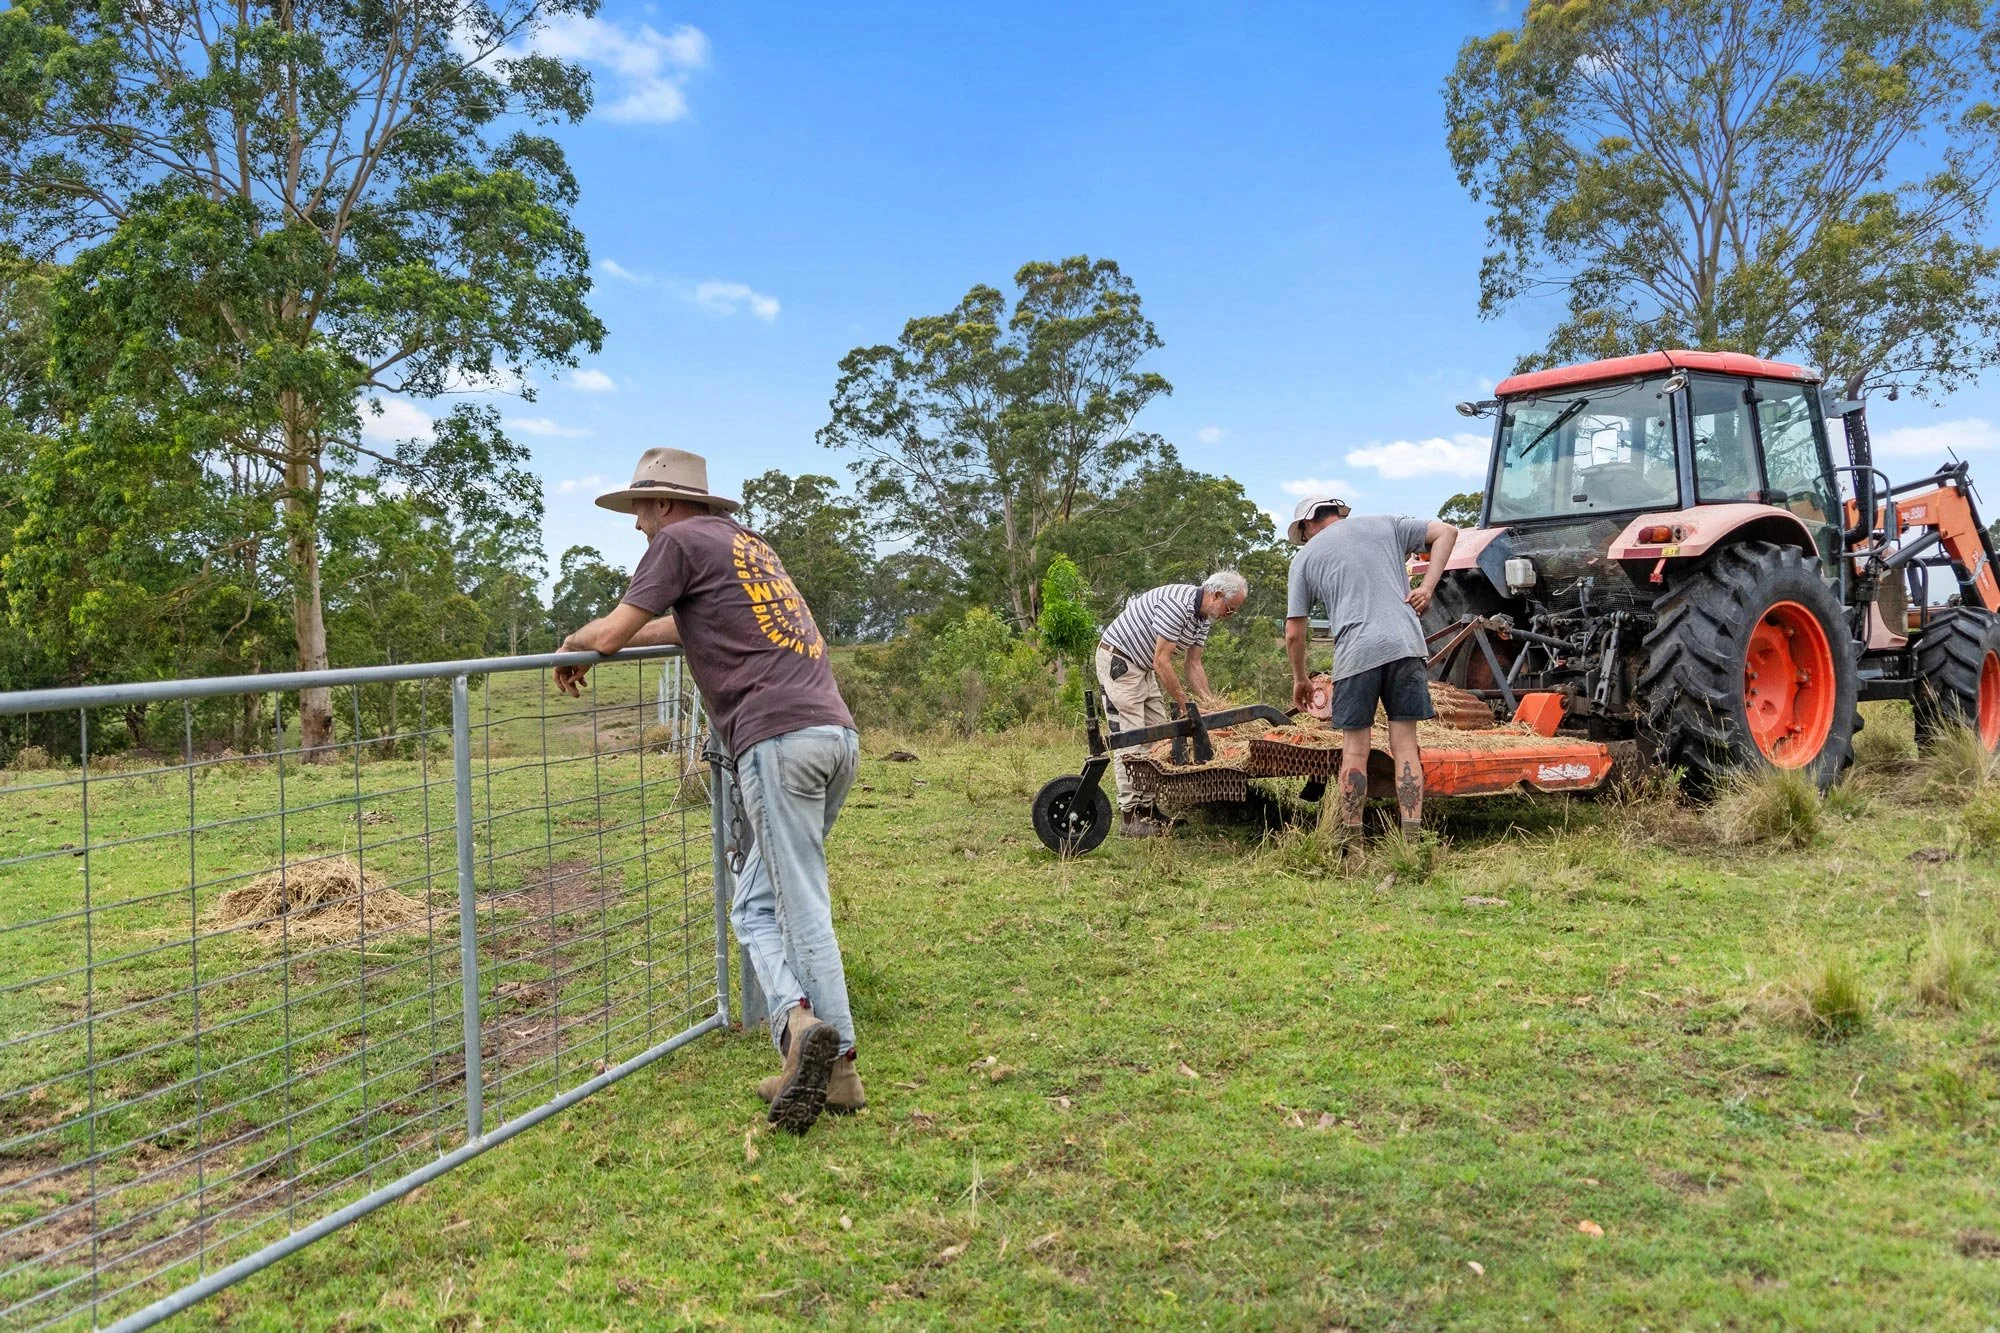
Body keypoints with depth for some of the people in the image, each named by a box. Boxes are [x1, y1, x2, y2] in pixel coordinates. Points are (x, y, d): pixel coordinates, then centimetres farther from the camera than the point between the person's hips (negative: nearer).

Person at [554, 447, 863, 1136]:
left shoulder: (683, 539, 5)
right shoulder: (746, 543, 29)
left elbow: (611, 633, 5)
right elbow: (686, 624, 41)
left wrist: (575, 646, 26)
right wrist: (598, 639, 44)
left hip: (779, 737, -8)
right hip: (838, 732, 8)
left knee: (802, 910, -6)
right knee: (756, 906, 11)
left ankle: (837, 1062, -10)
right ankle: (815, 1054, 4)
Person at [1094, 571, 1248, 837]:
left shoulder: (1204, 616, 4)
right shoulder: (1176, 603, -27)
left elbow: (1194, 664, 9)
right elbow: (1162, 662, -26)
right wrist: (1186, 704, -20)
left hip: (1145, 668, 10)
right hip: (1118, 662, -10)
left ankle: (1149, 807, 8)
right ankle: (1130, 814, -10)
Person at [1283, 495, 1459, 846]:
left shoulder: (1306, 556, 14)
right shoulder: (1384, 525, 21)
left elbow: (1293, 633, 11)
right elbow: (1446, 531, 14)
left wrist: (1300, 679, 25)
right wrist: (1427, 587, 7)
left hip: (1355, 654, -2)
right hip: (1405, 645, 2)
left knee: (1355, 749, 5)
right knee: (1405, 745, 4)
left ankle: (1351, 840, 8)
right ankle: (1412, 838, 1)